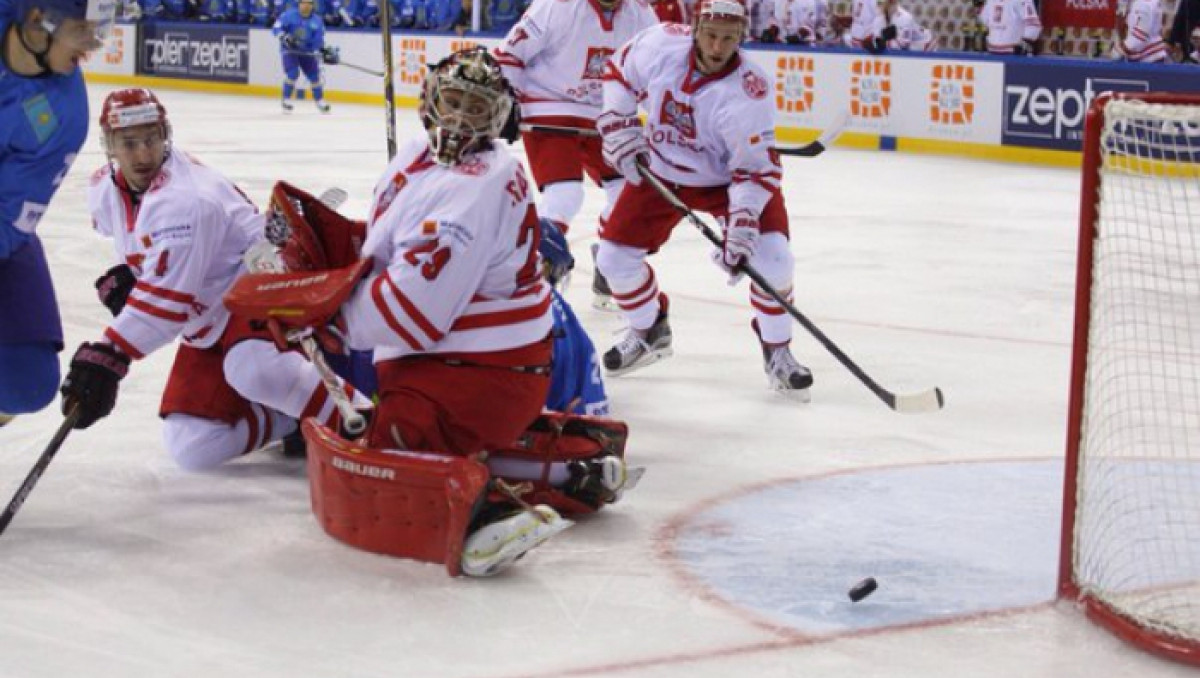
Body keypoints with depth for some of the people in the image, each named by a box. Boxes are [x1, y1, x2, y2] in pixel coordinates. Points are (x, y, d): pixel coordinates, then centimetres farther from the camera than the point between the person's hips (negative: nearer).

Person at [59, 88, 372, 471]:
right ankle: (295, 419, 12)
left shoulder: (182, 198, -27)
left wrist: (107, 359, -38)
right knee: (193, 449, -3)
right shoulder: (105, 191, 0)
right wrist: (127, 275, 2)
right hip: (206, 329, 9)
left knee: (253, 368, -43)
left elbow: (165, 298, -34)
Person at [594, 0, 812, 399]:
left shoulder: (750, 93, -31)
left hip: (727, 180, -3)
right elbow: (620, 71, 0)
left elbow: (757, 169, -28)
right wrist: (619, 126, -8)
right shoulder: (660, 44, -22)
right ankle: (649, 333, 28)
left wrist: (742, 226, -39)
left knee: (771, 257, -20)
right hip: (658, 172, 3)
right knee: (614, 255, -1)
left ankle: (777, 353, 3)